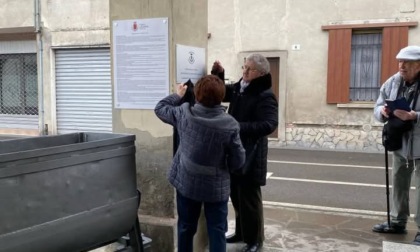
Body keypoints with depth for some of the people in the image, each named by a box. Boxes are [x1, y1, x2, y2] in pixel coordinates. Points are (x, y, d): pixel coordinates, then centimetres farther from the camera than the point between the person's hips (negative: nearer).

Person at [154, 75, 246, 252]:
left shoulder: (184, 113, -13)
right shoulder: (230, 125, -19)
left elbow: (160, 109, 7)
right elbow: (238, 161, -12)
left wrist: (177, 95, 21)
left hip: (186, 182, 3)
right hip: (216, 187, -2)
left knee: (186, 227, 18)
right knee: (217, 231, 10)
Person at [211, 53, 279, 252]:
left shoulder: (265, 96, -16)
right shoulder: (238, 88, 8)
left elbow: (269, 124, -26)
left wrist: (240, 127, -30)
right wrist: (218, 74, 5)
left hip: (250, 154, -7)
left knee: (249, 198, 3)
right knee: (236, 196, 18)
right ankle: (241, 232, 35)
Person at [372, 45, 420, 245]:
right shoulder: (392, 83, 2)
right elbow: (377, 108, 4)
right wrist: (383, 111, -17)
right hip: (400, 143, 6)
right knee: (399, 184, 16)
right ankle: (397, 222, 31)